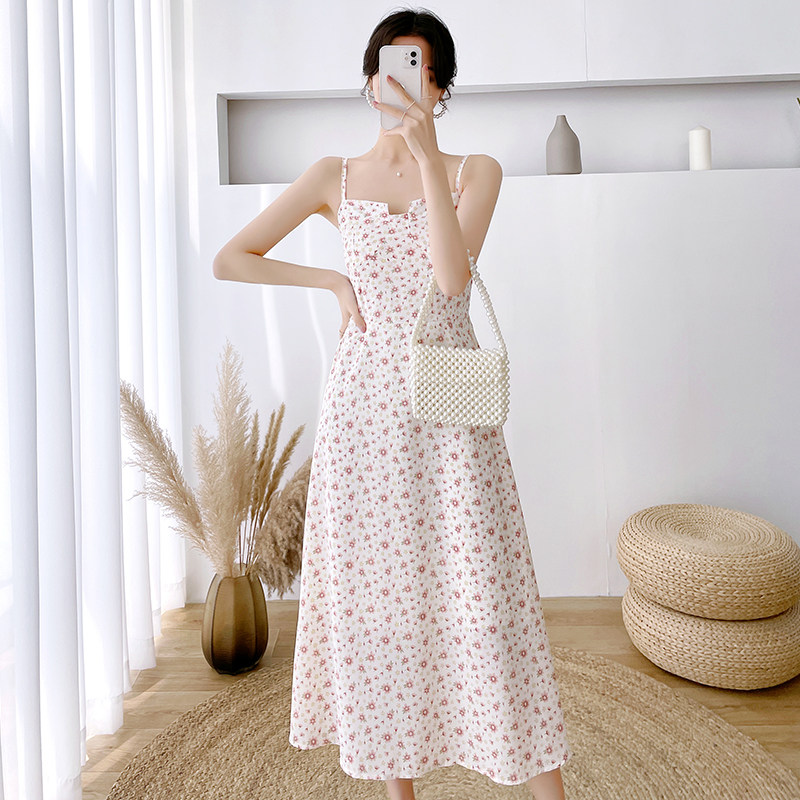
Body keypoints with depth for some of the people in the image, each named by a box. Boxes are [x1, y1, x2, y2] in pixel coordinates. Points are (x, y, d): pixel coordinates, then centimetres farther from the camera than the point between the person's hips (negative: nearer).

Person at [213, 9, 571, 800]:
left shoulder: (476, 169, 8)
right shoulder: (335, 176, 11)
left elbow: (452, 273, -10)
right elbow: (228, 258, 8)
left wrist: (428, 152, -14)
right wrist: (334, 281, 0)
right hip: (364, 398, 2)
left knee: (481, 589, -1)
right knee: (375, 589, 7)